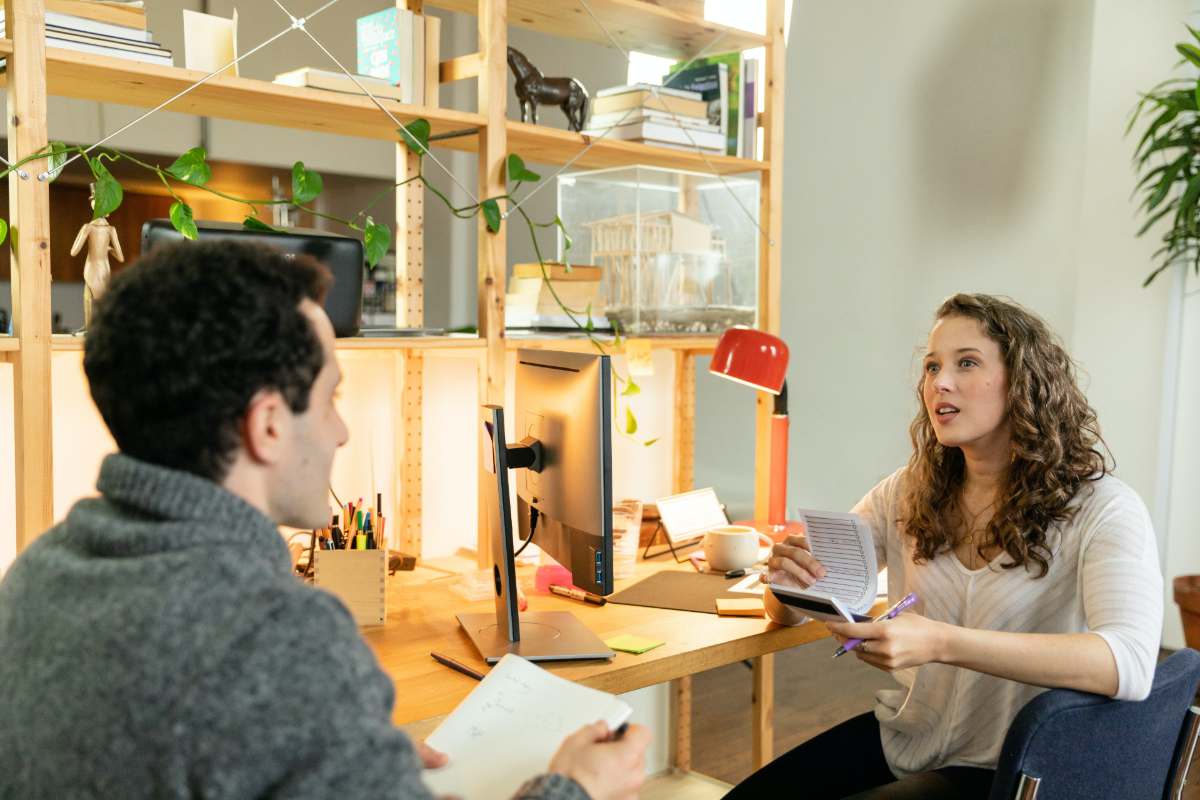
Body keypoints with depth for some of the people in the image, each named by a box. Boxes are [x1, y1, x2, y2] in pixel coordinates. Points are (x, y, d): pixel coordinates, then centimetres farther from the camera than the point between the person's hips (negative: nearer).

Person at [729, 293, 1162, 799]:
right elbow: (790, 612, 5)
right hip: (899, 738, 5)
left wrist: (940, 643, -41)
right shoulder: (905, 495, 1)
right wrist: (788, 579, -21)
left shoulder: (1103, 512, -13)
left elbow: (1130, 665, -30)